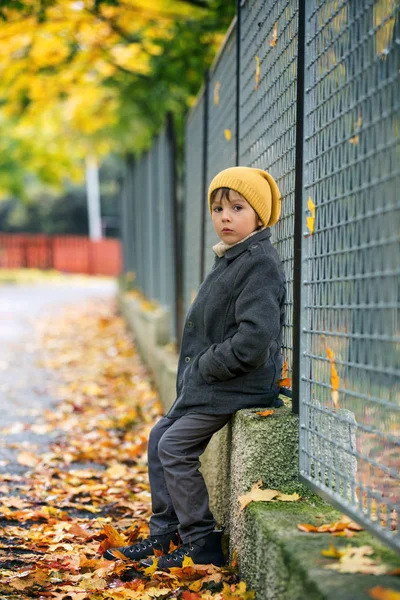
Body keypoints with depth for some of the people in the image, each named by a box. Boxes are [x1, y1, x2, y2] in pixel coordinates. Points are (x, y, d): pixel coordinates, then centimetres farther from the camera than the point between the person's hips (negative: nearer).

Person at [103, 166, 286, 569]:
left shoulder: (260, 264, -18)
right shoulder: (230, 260, 13)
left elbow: (252, 342, -26)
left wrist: (204, 368, -16)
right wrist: (194, 373, 8)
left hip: (236, 385, -10)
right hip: (206, 384, 10)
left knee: (175, 447, -11)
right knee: (160, 436, 14)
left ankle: (202, 544, -1)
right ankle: (163, 534, 23)